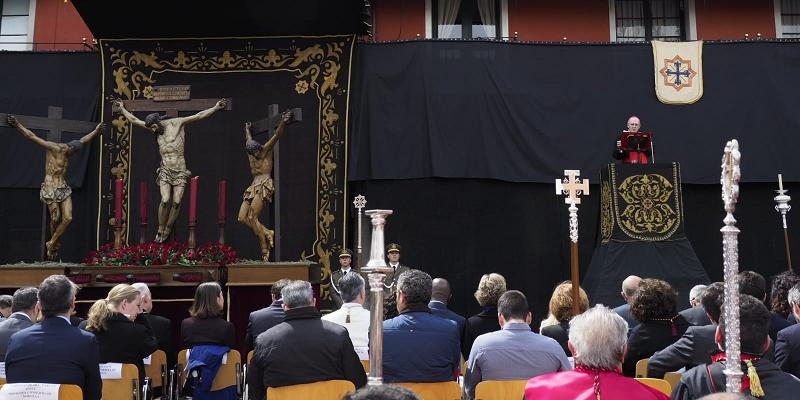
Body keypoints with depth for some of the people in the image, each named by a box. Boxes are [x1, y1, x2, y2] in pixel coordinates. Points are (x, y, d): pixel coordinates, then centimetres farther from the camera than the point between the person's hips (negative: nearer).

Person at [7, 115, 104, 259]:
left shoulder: (67, 151, 10)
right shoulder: (54, 148, -9)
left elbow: (83, 140, 26)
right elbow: (33, 136, -9)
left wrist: (96, 131, 36)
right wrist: (18, 125, -11)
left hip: (64, 188, 6)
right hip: (50, 188, -6)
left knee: (68, 218, -5)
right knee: (55, 218, -2)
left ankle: (52, 243, 9)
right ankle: (55, 245, 18)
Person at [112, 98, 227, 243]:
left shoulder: (176, 123, 0)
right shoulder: (157, 130, 8)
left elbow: (199, 116, -2)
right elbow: (134, 120, 19)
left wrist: (216, 107, -5)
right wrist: (122, 109, 26)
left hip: (180, 171, -1)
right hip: (165, 171, 1)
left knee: (176, 202, -9)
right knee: (165, 200, -17)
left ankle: (167, 231, 4)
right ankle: (160, 230, -2)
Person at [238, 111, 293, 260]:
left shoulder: (266, 150, 1)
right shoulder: (251, 151, 18)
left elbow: (277, 135, -10)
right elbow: (248, 139, 39)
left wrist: (283, 122, -24)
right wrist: (247, 128, 54)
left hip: (264, 186, -8)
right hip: (253, 187, 8)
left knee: (252, 217, -20)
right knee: (242, 218, -6)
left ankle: (264, 248, -16)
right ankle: (267, 233, -3)